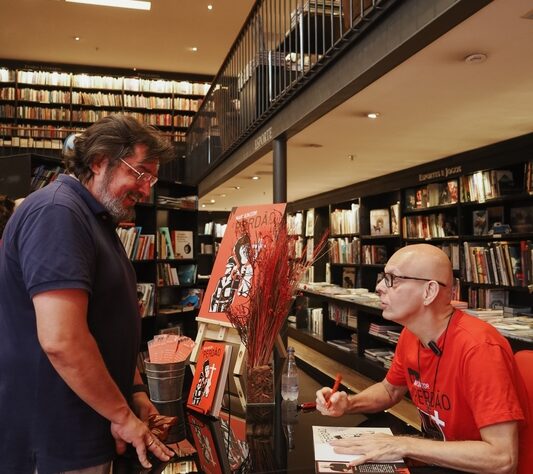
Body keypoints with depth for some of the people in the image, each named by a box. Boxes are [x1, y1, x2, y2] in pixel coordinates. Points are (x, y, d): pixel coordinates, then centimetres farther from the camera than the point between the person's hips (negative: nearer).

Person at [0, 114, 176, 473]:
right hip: (55, 445, -9)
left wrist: (135, 391, 9)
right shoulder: (56, 211, -20)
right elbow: (61, 340, -29)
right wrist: (123, 414, -18)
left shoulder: (98, 221, 12)